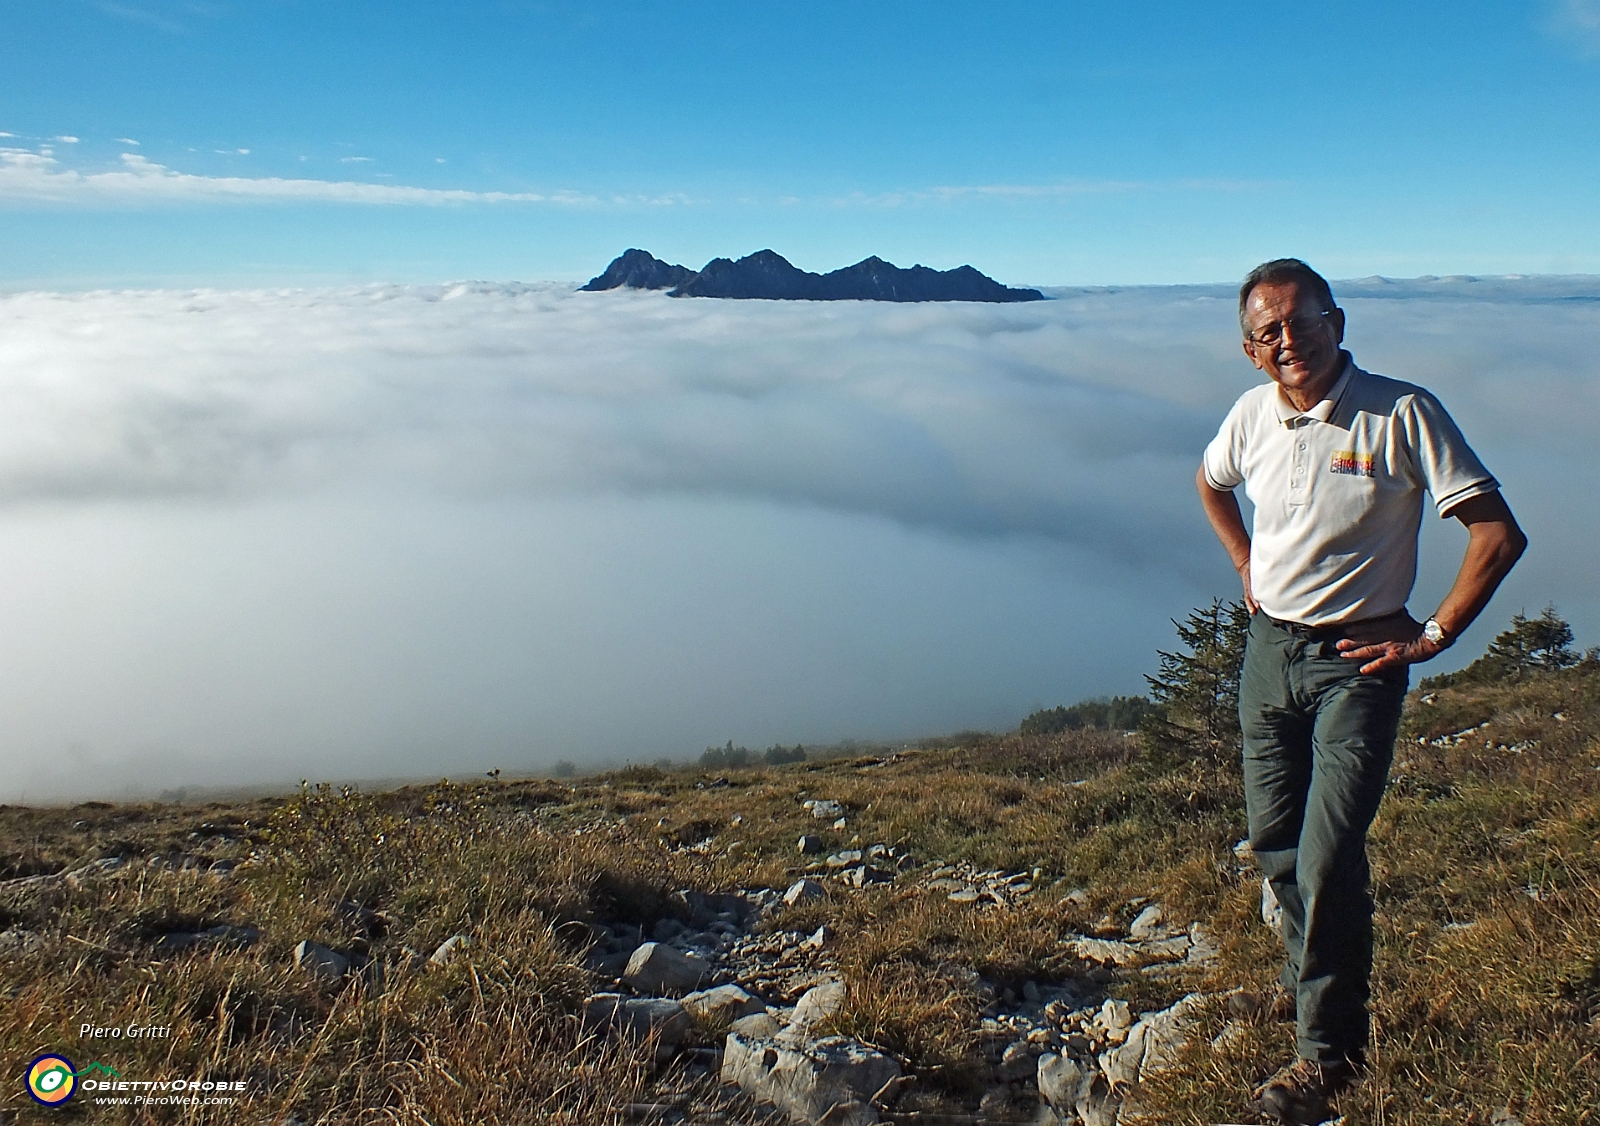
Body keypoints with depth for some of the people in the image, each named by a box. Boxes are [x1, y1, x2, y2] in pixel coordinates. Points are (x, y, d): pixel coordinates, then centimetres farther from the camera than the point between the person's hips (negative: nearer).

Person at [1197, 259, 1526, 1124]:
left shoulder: (1401, 414, -15)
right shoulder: (1252, 414, -1)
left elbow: (1498, 533, -15)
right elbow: (1210, 480, 22)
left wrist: (1430, 637, -13)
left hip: (1358, 659, -5)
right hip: (1269, 648, 5)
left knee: (1328, 855, -7)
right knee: (1274, 838, 16)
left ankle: (1329, 1048, 11)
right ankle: (1310, 968, 44)